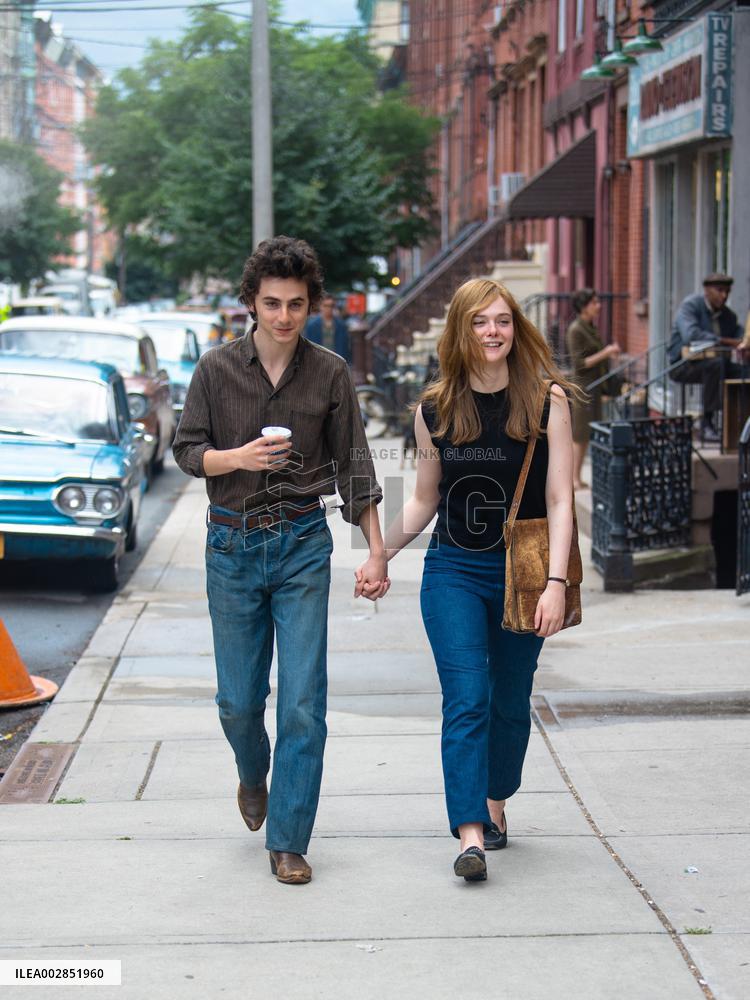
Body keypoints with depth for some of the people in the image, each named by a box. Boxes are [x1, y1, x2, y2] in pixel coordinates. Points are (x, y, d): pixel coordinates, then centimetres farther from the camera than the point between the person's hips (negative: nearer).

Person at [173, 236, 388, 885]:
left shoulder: (330, 374, 1)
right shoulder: (217, 369, 1)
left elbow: (352, 465, 5)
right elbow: (188, 451, 4)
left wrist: (376, 548, 1)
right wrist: (237, 457, -17)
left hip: (303, 544, 0)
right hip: (232, 544, 1)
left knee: (303, 702, -5)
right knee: (238, 699, 7)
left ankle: (288, 841, 3)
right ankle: (254, 775, 41)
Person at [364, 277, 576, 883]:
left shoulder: (546, 402, -4)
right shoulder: (435, 410, 3)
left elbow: (559, 499, -8)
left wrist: (556, 583, -16)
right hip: (453, 572, 0)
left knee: (511, 703, 12)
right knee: (466, 699, -12)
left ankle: (495, 804, 35)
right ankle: (471, 835, -16)